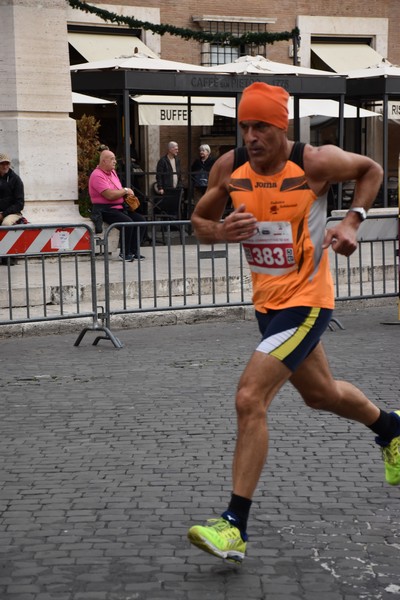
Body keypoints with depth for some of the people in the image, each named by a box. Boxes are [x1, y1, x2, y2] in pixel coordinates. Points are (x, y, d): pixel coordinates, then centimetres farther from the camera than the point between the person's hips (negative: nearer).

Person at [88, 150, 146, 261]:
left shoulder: (112, 172, 16)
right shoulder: (97, 175, -14)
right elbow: (110, 195, -24)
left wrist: (127, 194, 3)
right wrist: (125, 191, -9)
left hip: (119, 207, 10)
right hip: (105, 209, -10)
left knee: (141, 219, -5)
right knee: (127, 222, -29)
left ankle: (134, 251, -1)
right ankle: (124, 253, -14)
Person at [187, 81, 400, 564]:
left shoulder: (315, 163, -17)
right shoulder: (229, 169, -6)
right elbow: (199, 221, 6)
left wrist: (352, 221, -12)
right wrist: (221, 231, -17)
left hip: (306, 301, -7)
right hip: (267, 301, 7)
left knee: (249, 399, -19)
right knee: (320, 393, 26)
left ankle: (235, 527, -13)